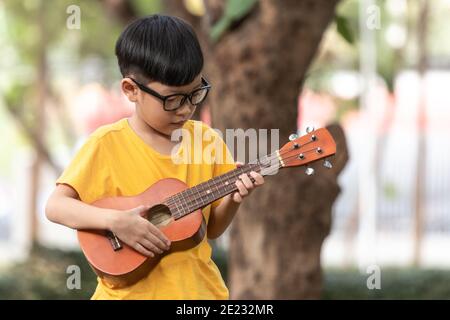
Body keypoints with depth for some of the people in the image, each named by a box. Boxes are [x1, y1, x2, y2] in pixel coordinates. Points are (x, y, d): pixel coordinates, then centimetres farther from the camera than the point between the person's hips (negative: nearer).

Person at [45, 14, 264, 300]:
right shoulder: (107, 144, -7)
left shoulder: (207, 140, 3)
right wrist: (114, 220, -23)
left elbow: (211, 229, 10)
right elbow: (56, 206, -10)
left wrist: (232, 199, -9)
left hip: (198, 287, 2)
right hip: (131, 290, -2)